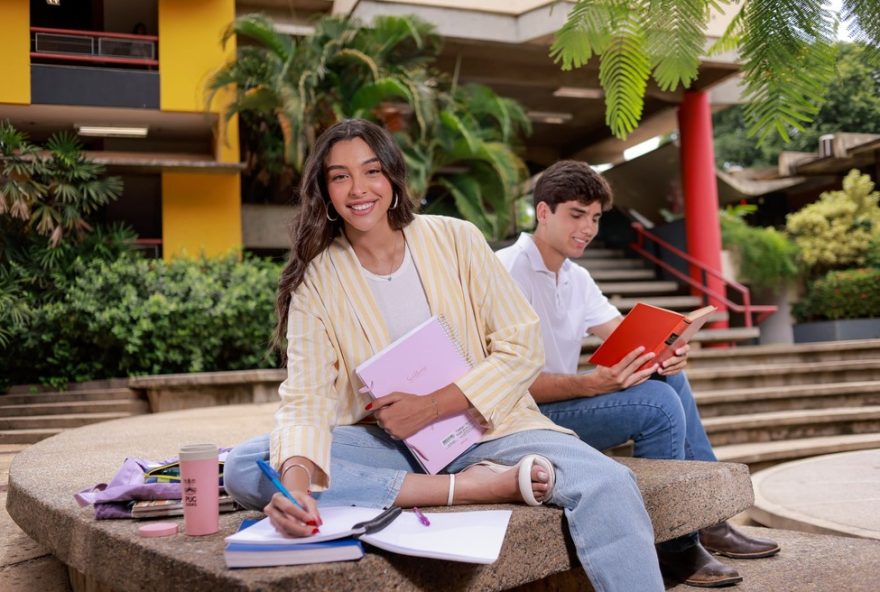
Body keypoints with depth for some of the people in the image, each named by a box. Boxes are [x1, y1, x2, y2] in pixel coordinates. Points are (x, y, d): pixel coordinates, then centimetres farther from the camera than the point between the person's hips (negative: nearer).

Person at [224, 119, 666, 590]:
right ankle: (471, 486, -26)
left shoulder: (455, 239, -3)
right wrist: (296, 481, -35)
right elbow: (306, 398, -14)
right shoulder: (314, 279, -3)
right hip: (384, 442, 3)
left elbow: (522, 348, -6)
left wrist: (431, 406, -18)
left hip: (486, 426, -2)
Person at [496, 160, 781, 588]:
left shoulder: (576, 277, 13)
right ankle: (676, 548, -8)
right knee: (658, 402, -22)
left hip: (562, 402, 9)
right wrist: (593, 384, -36)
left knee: (670, 378, 3)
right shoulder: (509, 270, -16)